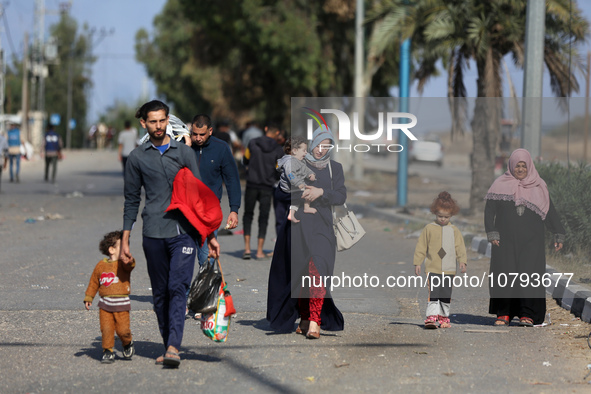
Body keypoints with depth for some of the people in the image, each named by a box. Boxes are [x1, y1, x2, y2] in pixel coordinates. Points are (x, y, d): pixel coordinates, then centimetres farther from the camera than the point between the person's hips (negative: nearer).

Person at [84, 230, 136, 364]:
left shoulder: (123, 264, 1)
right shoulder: (101, 265, 8)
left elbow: (129, 265, -24)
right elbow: (93, 283, 16)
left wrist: (129, 261, -47)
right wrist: (88, 298, 15)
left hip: (121, 304, -2)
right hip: (105, 304, 2)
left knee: (122, 329, -4)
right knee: (106, 329, -4)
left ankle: (128, 344, 26)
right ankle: (108, 352, 10)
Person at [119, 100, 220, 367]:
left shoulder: (184, 152, 7)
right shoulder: (137, 157, 9)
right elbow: (131, 200, 13)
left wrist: (210, 234, 8)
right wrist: (125, 239, 7)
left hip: (184, 232, -2)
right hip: (153, 234, 2)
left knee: (177, 288, -14)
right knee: (160, 293, 6)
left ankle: (174, 347, -22)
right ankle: (168, 348, 14)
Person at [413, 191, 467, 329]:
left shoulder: (454, 231, 8)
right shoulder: (429, 229, 3)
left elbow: (460, 247, 9)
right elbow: (421, 247, 5)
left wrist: (462, 261, -4)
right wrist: (417, 263, 2)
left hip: (449, 270, 2)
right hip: (432, 268, -2)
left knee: (446, 295, 9)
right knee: (433, 294, -11)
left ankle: (444, 317, 19)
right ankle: (432, 317, -14)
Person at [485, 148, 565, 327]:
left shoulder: (538, 187, 8)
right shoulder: (501, 185, 5)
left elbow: (549, 212, 8)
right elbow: (489, 210, 2)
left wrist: (559, 235, 0)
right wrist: (492, 233, -9)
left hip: (530, 240, 0)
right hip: (506, 240, 0)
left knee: (529, 274, -9)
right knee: (504, 275, -4)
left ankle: (527, 315, -8)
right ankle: (504, 314, 2)